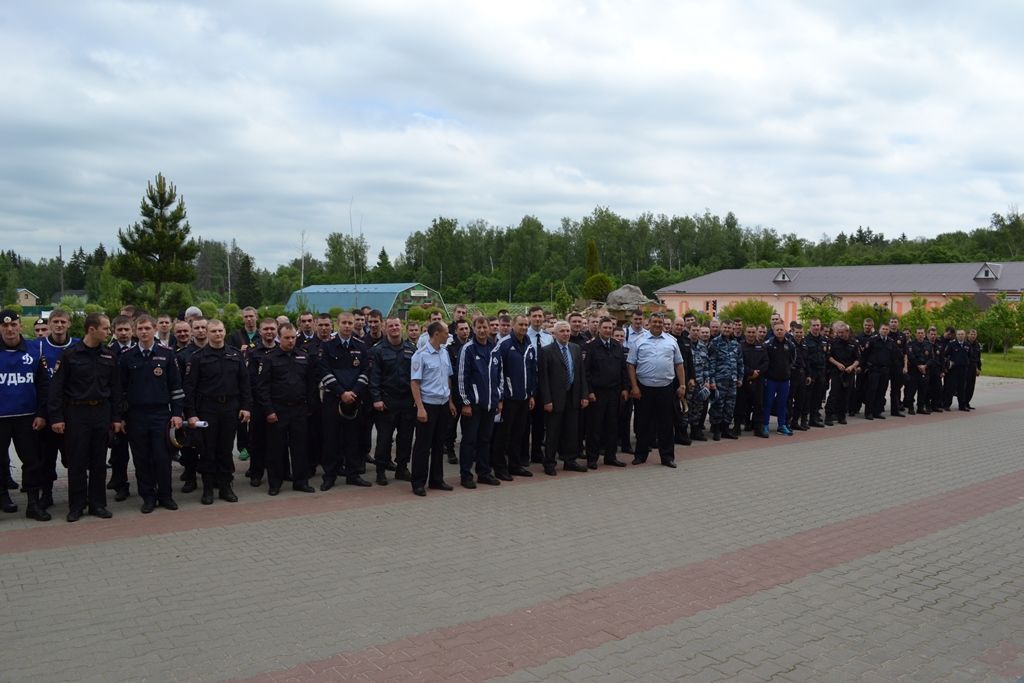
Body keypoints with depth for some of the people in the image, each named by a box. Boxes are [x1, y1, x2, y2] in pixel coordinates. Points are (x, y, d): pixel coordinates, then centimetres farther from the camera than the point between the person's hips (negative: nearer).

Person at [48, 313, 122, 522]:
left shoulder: (109, 356, 6)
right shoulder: (70, 354, -5)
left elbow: (115, 389, 10)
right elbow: (56, 387, -6)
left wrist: (116, 417, 6)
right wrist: (56, 417, -11)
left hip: (101, 413, 3)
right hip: (76, 412, -3)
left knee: (99, 461, 8)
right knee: (77, 461, 3)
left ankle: (97, 503, 17)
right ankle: (76, 506, 13)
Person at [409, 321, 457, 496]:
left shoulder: (444, 354, 8)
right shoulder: (421, 355, -12)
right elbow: (414, 383, -12)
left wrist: (450, 402, 13)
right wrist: (420, 408, -17)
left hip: (443, 404, 7)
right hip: (428, 404, -6)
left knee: (439, 443, 13)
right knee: (423, 445, 0)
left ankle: (436, 479, 23)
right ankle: (418, 483, 9)